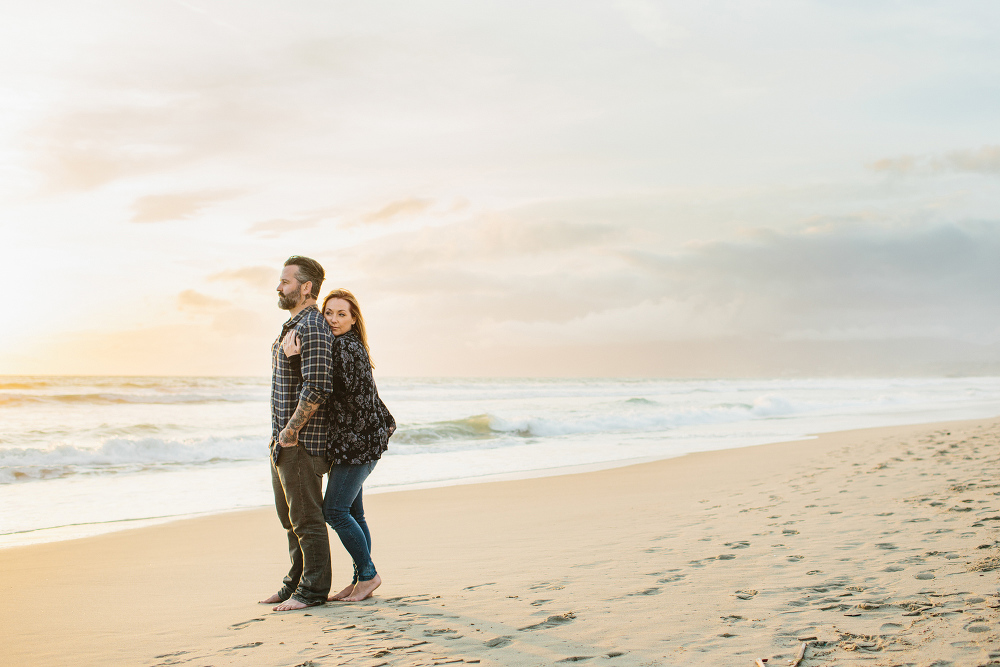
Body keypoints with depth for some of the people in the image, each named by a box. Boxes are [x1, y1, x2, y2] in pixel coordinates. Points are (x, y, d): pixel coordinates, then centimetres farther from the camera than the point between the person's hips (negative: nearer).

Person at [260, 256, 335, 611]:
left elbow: (317, 388, -25)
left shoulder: (313, 329, -16)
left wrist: (290, 432, -20)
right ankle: (295, 583, 25)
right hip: (283, 438, 11)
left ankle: (313, 590, 5)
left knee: (306, 516, -3)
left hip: (302, 440, -11)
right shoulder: (291, 326, 17)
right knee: (290, 516, 16)